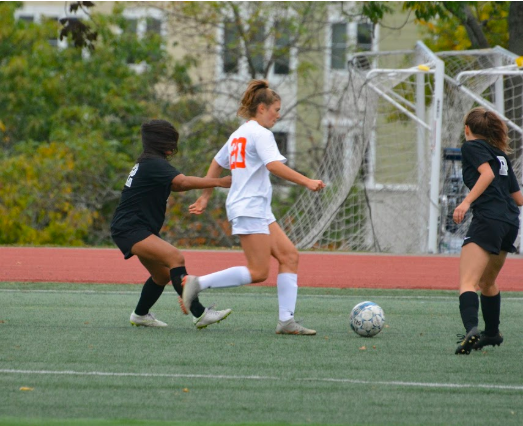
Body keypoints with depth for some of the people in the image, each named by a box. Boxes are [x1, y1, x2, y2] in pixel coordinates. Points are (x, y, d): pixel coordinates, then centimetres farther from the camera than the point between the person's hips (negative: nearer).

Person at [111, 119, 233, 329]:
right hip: (129, 228, -11)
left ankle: (140, 315, 41)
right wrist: (219, 182, -34)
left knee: (162, 275, 21)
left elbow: (175, 185, 22)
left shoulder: (148, 163, 15)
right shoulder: (154, 164, -16)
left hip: (141, 229, 11)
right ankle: (199, 314, -34)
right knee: (175, 258, -27)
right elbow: (183, 181, -30)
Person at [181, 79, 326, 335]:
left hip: (259, 211, 10)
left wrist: (205, 197, 31)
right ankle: (198, 283, -11)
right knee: (258, 272, -12)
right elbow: (274, 165, -24)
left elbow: (217, 164, 26)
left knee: (289, 256, 3)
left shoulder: (239, 134, 19)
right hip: (250, 210, -10)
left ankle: (286, 320, -4)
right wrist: (306, 182, -27)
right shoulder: (261, 134, -10)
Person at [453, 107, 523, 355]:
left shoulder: (471, 146, 4)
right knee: (487, 282, 27)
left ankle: (471, 330, -41)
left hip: (488, 219, -8)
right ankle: (492, 334, 39)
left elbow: (487, 174, -15)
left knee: (468, 283, -19)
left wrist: (466, 202, -21)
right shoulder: (500, 154, 23)